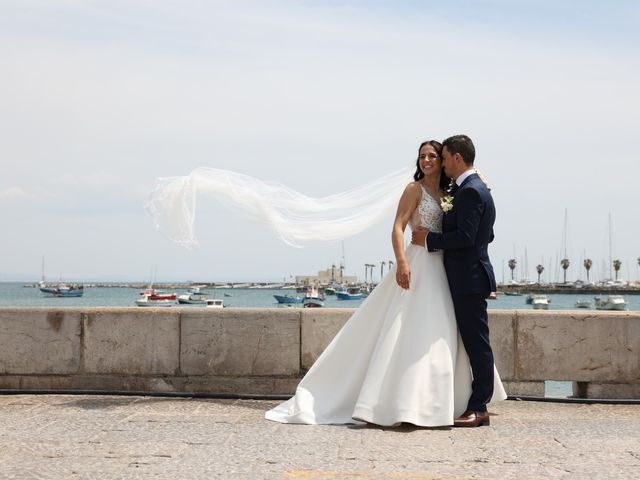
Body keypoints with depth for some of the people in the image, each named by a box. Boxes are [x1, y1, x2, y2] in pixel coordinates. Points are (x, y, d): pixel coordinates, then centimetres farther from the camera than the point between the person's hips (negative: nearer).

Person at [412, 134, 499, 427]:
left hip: (469, 280, -11)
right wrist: (437, 237, 20)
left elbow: (465, 237, -23)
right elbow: (486, 236, 22)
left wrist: (429, 239, -12)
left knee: (476, 343, -6)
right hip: (468, 277, 11)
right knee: (474, 343, 12)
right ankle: (477, 403, 18)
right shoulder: (477, 188, 17)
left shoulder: (470, 191, -15)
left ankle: (478, 408, -2)